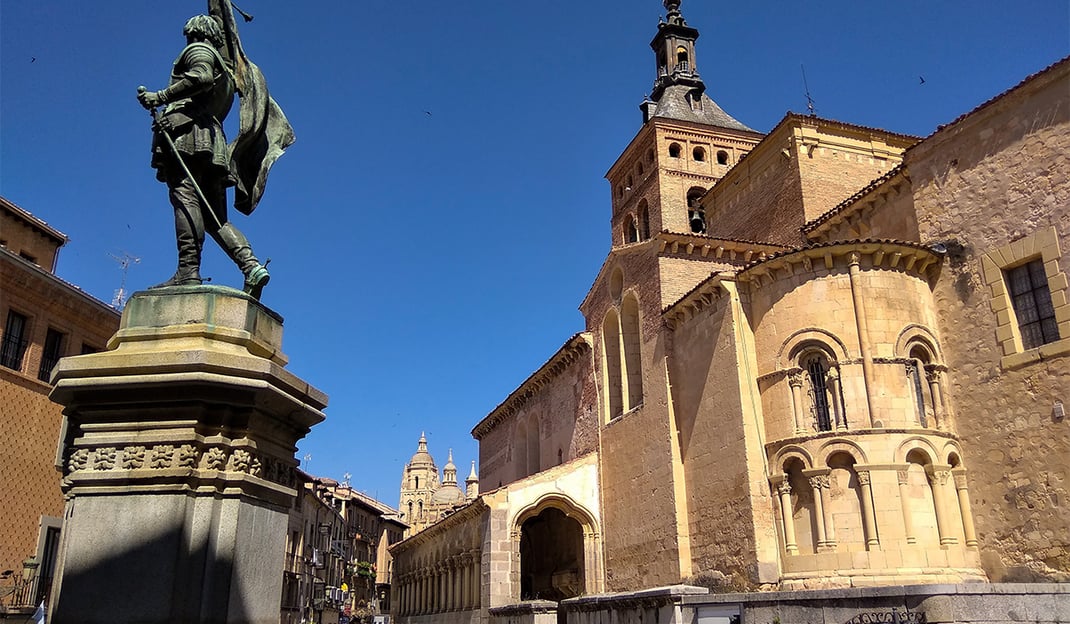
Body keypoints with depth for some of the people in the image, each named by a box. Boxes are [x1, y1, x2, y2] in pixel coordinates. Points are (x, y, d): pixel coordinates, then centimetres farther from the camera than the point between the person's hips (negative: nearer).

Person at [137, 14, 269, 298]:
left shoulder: (198, 50, 12)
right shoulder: (226, 73, 35)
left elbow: (202, 77, -12)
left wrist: (160, 97, -11)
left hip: (187, 130, -8)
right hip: (214, 144, 8)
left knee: (184, 196, -20)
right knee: (215, 218, 1)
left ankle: (188, 272, -33)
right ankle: (252, 266, -19)